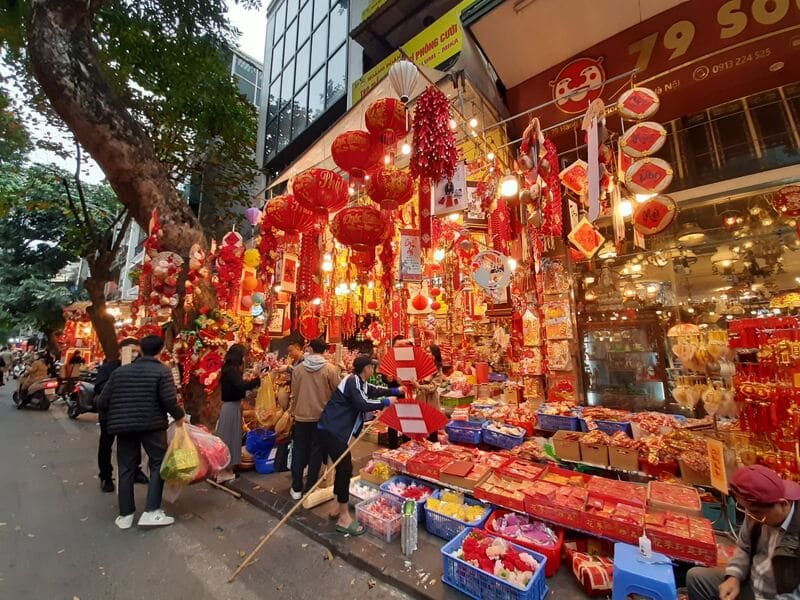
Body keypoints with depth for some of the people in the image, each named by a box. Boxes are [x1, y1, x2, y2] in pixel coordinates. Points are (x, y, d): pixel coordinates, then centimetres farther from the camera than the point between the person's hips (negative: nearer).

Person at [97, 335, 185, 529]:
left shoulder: (120, 371, 7)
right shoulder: (162, 371, -8)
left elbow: (101, 402, 7)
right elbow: (169, 400, -16)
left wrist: (118, 413, 25)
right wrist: (179, 416, 0)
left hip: (124, 426, 5)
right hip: (152, 425, -4)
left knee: (126, 469, 15)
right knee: (158, 464, 8)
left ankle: (125, 514, 23)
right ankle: (151, 512, 4)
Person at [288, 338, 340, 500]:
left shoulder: (298, 368, -5)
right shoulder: (330, 369, -13)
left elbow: (294, 393, 3)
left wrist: (292, 409, 19)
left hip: (301, 415, 2)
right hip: (322, 415, -2)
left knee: (299, 450, 15)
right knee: (315, 451, 11)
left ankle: (296, 488, 23)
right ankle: (309, 489, 18)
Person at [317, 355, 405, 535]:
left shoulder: (359, 382, 12)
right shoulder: (352, 381, -19)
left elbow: (374, 391, 25)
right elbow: (362, 404, -27)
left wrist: (396, 391, 24)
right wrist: (386, 402, -17)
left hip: (336, 430, 11)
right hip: (332, 430, -10)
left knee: (343, 467, 17)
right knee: (345, 468, -7)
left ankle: (338, 508, 31)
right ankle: (344, 518, 3)